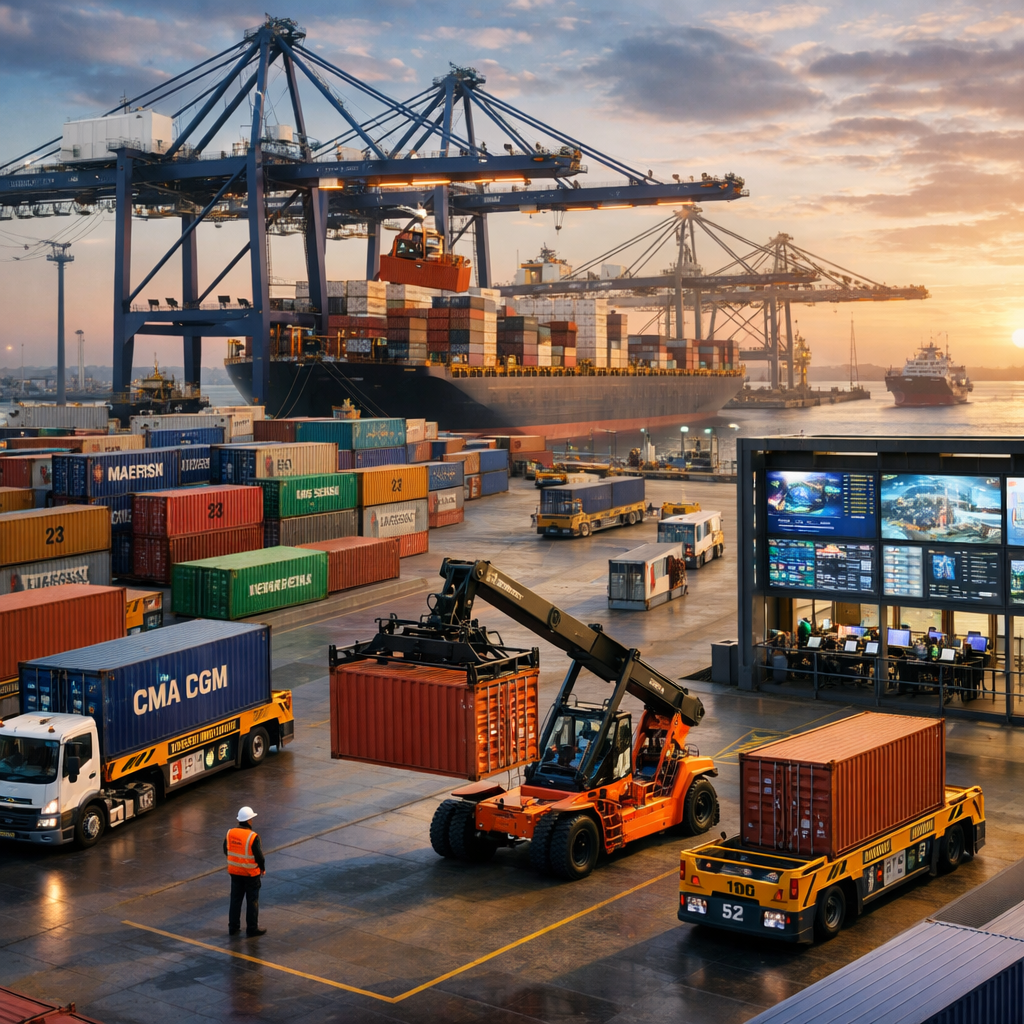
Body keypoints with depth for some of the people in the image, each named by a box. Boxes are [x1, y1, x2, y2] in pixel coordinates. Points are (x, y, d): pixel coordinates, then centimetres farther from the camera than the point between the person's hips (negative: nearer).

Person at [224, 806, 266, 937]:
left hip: (235, 872, 5)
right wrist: (262, 868, 1)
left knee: (235, 899, 16)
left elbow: (226, 851, 6)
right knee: (252, 901, 8)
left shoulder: (230, 833, -5)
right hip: (251, 872, -5)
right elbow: (259, 855, -16)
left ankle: (233, 927, 23)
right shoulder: (253, 836, -22)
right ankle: (252, 928, 13)